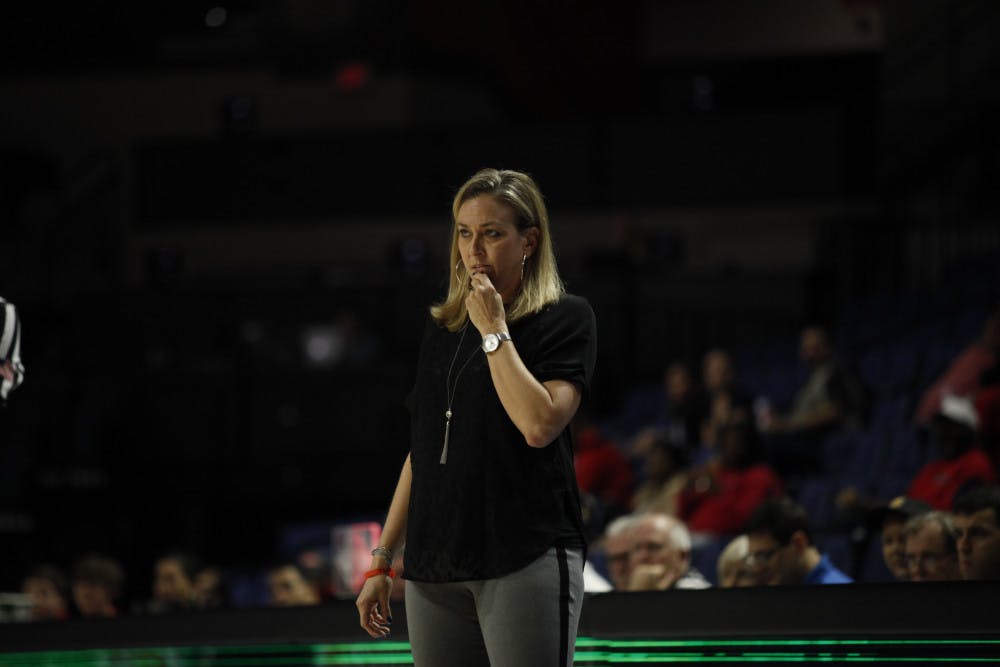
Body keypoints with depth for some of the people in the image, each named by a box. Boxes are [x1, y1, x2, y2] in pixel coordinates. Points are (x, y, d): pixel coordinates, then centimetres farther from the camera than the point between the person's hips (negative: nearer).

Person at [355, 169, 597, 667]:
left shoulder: (565, 319, 0)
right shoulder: (441, 330, 17)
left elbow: (540, 425, -16)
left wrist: (494, 331, -9)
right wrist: (381, 561, 15)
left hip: (526, 558, -5)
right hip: (434, 569, 5)